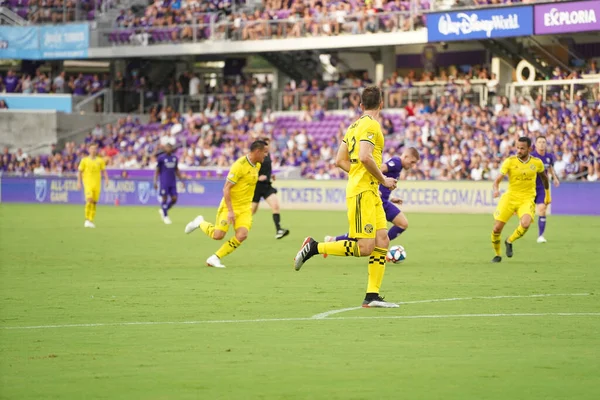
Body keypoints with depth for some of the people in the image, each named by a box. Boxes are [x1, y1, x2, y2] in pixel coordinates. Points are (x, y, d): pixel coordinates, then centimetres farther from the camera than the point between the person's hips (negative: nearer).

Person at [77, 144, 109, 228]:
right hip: (88, 183, -3)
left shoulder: (100, 160, 9)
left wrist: (106, 179, -6)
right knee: (89, 200, -19)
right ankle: (87, 220, -10)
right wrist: (79, 182, -3)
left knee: (94, 202, 2)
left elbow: (104, 171, 10)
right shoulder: (84, 160, 3)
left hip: (97, 184, 3)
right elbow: (80, 172, 6)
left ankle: (91, 221, 9)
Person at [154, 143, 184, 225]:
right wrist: (155, 182, -7)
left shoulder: (175, 158, 11)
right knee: (164, 198, -4)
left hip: (173, 182, 5)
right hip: (164, 182, -5)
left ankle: (163, 210, 22)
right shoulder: (161, 158, -3)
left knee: (174, 199, -1)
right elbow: (157, 170, -1)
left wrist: (181, 179, 15)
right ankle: (165, 216, 7)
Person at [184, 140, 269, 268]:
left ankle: (215, 258, -2)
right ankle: (200, 223, 24)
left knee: (242, 235, -15)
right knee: (218, 235, -9)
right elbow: (226, 189, -21)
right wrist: (230, 211, -24)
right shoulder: (240, 165, -20)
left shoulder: (257, 166, 5)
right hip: (230, 205, -6)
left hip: (245, 208, 6)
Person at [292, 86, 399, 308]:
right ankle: (314, 248, -3)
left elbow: (340, 160, 18)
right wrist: (383, 180, -11)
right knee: (365, 247, -12)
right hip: (362, 192, -9)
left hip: (371, 193, 9)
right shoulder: (371, 125, -10)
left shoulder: (355, 126, 17)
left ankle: (372, 296, 1)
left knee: (382, 241, 2)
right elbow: (365, 157, -23)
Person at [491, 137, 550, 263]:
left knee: (525, 224, -28)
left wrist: (547, 194, 29)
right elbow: (497, 180, -12)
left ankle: (509, 241, 4)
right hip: (510, 197, 0)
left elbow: (544, 177, 21)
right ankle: (497, 255, 21)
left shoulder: (537, 163, -1)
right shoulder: (510, 161, -7)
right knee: (497, 228, -6)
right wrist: (496, 190, -34)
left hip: (527, 199, 0)